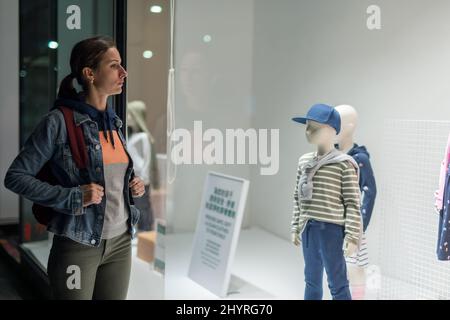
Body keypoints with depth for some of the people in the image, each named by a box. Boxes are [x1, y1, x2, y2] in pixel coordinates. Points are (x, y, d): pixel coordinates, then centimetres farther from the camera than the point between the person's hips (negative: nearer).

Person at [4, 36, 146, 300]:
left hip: (121, 241, 6)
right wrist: (73, 198, -20)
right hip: (79, 244, -6)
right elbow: (15, 177, -12)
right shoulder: (60, 121, -13)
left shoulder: (114, 121, 8)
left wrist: (133, 186, 2)